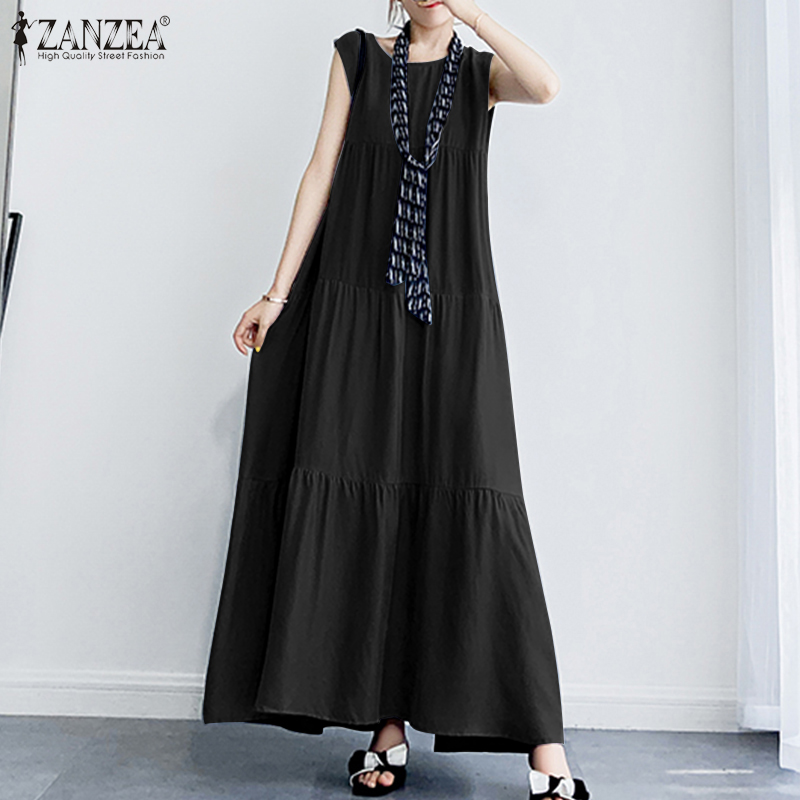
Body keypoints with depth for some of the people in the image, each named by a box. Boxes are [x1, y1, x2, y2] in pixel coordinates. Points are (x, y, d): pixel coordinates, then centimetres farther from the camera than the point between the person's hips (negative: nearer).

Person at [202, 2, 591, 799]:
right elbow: (322, 172, 8)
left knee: (475, 507, -10)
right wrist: (279, 293, 1)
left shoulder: (482, 70, 14)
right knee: (361, 506, -5)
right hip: (358, 311, 1)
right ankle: (386, 730, 5)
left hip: (455, 313, -1)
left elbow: (546, 86, -10)